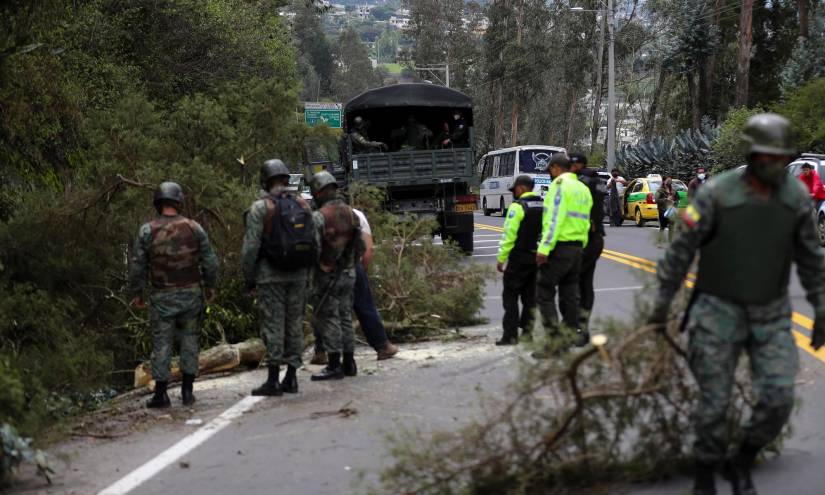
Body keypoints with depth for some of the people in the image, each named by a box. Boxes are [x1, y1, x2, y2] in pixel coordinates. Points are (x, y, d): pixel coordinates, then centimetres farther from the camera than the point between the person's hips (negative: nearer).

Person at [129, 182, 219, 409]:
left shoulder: (147, 231, -5)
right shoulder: (194, 228, -2)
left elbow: (137, 265, -3)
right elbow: (210, 261, 2)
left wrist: (136, 293, 8)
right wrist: (210, 286, 15)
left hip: (162, 297, -1)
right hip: (191, 294, 1)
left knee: (162, 343, 5)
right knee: (189, 339, 12)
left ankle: (161, 393, 6)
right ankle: (187, 391, 12)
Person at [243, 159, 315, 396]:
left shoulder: (260, 208, -8)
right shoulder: (303, 204, 6)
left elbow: (250, 246, -11)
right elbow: (315, 241, 7)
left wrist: (249, 278, -2)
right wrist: (307, 272, 15)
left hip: (271, 274, -4)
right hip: (299, 274, 4)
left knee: (273, 325, -2)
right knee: (294, 323, 10)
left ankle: (273, 380, -4)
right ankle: (291, 378, 12)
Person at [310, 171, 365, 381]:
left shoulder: (319, 216, -14)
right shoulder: (351, 214, 8)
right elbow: (361, 246, 11)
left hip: (327, 275, -7)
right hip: (348, 274, 7)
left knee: (328, 319, -3)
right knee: (345, 318, 13)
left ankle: (334, 366, -5)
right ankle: (349, 363, 15)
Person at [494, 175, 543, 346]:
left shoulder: (517, 206, -12)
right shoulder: (544, 206, 9)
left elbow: (509, 234, -15)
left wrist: (501, 258, -10)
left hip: (519, 257, -7)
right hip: (538, 257, 7)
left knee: (510, 296, -1)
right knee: (530, 296, 13)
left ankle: (510, 335, -5)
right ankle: (527, 332, 12)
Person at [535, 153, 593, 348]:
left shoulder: (560, 185, -9)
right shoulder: (583, 189, 18)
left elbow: (555, 219, -19)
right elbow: (586, 222, 14)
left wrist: (544, 248, -22)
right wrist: (580, 248, 14)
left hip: (559, 246, -8)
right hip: (577, 247, 8)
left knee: (544, 293, -4)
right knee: (570, 294, 12)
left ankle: (554, 335, -12)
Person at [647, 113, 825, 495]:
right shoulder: (716, 194, -18)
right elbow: (682, 249, -9)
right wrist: (662, 303, -4)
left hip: (770, 315, 3)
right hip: (719, 311, -3)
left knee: (778, 399, -9)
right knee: (714, 403, 0)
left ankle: (742, 464, 17)